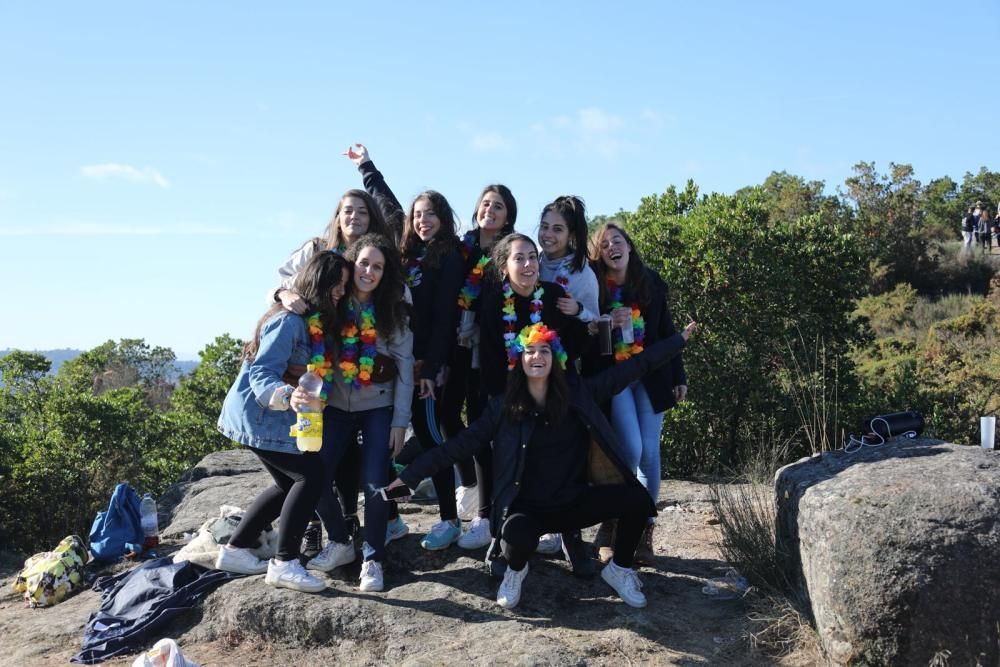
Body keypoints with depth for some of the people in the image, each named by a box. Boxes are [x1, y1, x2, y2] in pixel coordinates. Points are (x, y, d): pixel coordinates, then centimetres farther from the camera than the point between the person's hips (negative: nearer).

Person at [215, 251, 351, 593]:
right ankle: (284, 564, -7)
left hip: (266, 416, 10)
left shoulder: (313, 321, 10)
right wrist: (287, 397, -45)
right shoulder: (289, 321, -21)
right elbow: (261, 374, -29)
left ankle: (234, 550, 24)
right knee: (311, 475, -13)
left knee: (289, 483, 15)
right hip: (256, 416, -10)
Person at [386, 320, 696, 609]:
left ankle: (620, 569, 11)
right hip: (529, 508, -2)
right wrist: (409, 475, -9)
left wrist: (679, 339, 4)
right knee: (518, 537, -36)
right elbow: (461, 444, -5)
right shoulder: (503, 407, -5)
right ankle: (515, 571, 6)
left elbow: (633, 367, 3)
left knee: (636, 498, -19)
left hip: (577, 501, 3)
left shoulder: (579, 392, 0)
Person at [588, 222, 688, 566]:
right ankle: (610, 526, 4)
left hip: (651, 376, 3)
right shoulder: (594, 287, -1)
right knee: (631, 449, -14)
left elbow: (667, 332, 9)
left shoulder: (652, 282, 6)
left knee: (649, 452, 0)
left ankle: (644, 531, 12)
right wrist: (608, 324, -19)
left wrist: (679, 377, 7)